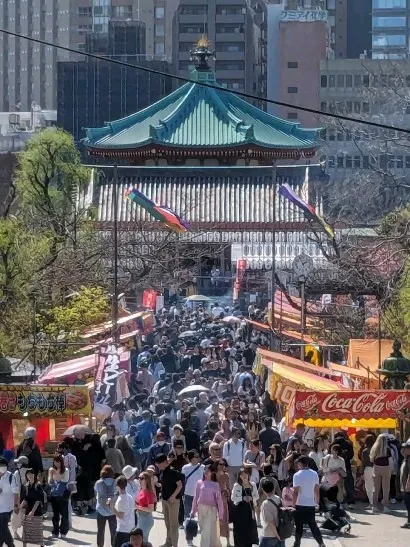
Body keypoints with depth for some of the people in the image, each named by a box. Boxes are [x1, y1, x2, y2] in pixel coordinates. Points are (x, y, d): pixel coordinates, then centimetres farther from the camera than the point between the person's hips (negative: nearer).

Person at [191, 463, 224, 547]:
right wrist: (193, 511, 7)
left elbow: (219, 500, -1)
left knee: (208, 532, -9)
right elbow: (196, 498, 8)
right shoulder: (200, 483, 5)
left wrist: (220, 515, -3)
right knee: (203, 530, 10)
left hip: (211, 510, -4)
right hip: (201, 509, 4)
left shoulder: (215, 485, -1)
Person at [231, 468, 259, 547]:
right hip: (239, 508, -3)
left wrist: (252, 498, -11)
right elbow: (233, 497, -5)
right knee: (240, 528, -1)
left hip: (249, 508, 3)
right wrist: (242, 498, -17)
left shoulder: (252, 485, 4)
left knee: (250, 527, 4)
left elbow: (256, 496, 10)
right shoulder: (237, 485, -5)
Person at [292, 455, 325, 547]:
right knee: (313, 525, 14)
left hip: (300, 504, -5)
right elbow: (317, 489, 8)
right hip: (311, 504, 5)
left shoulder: (297, 475, -13)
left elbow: (296, 492, -16)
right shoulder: (314, 474, 3)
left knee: (299, 526, 4)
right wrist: (317, 502, 17)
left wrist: (294, 504, -9)